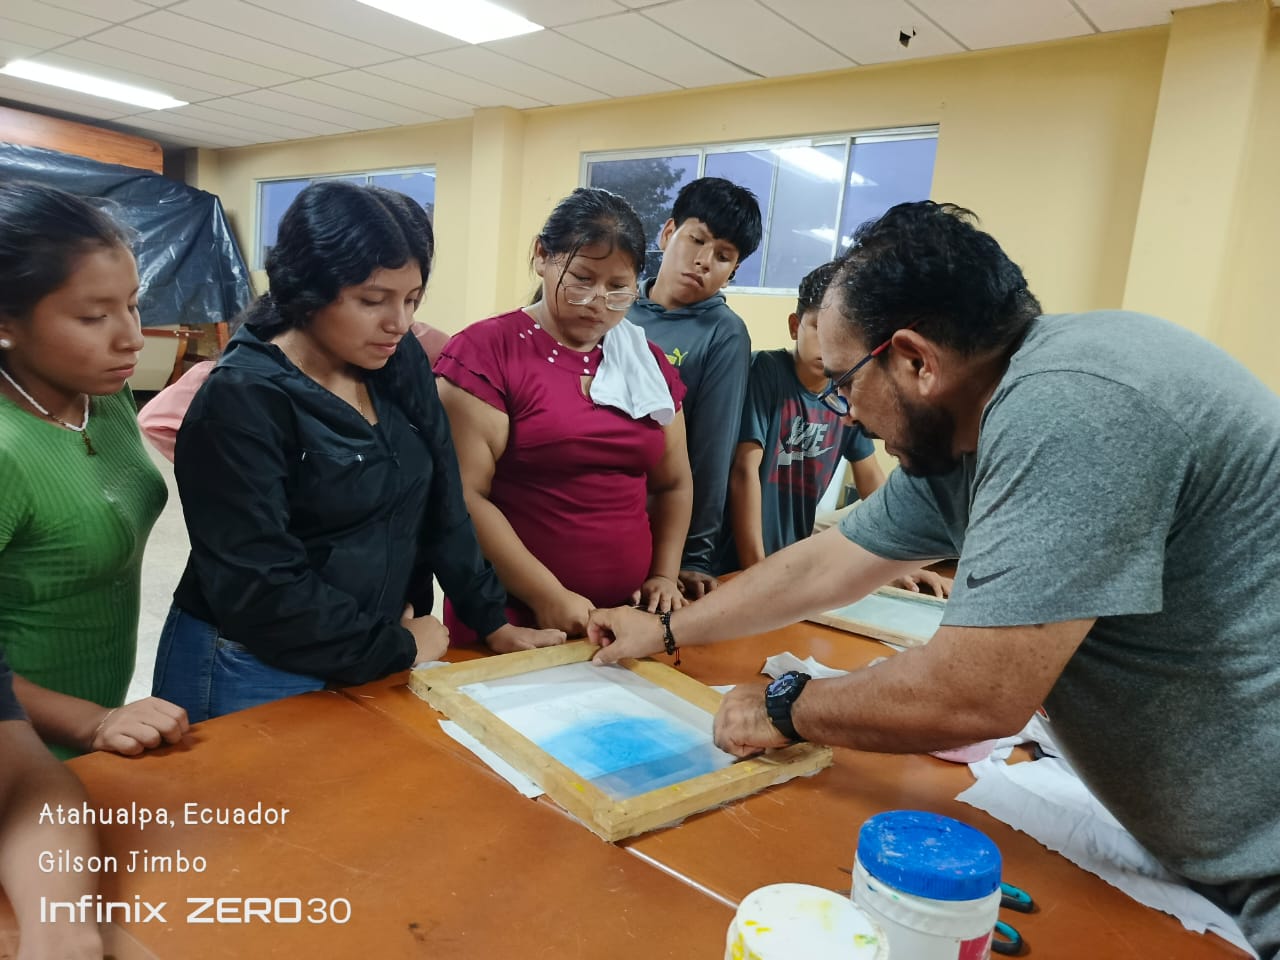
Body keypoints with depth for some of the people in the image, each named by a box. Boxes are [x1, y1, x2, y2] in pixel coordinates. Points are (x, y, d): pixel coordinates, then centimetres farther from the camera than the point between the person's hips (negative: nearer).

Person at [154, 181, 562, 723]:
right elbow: (259, 589, -22)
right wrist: (398, 647, -15)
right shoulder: (241, 401, -20)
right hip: (254, 678, -5)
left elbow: (441, 506, 2)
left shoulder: (401, 364, -3)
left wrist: (493, 623, -1)